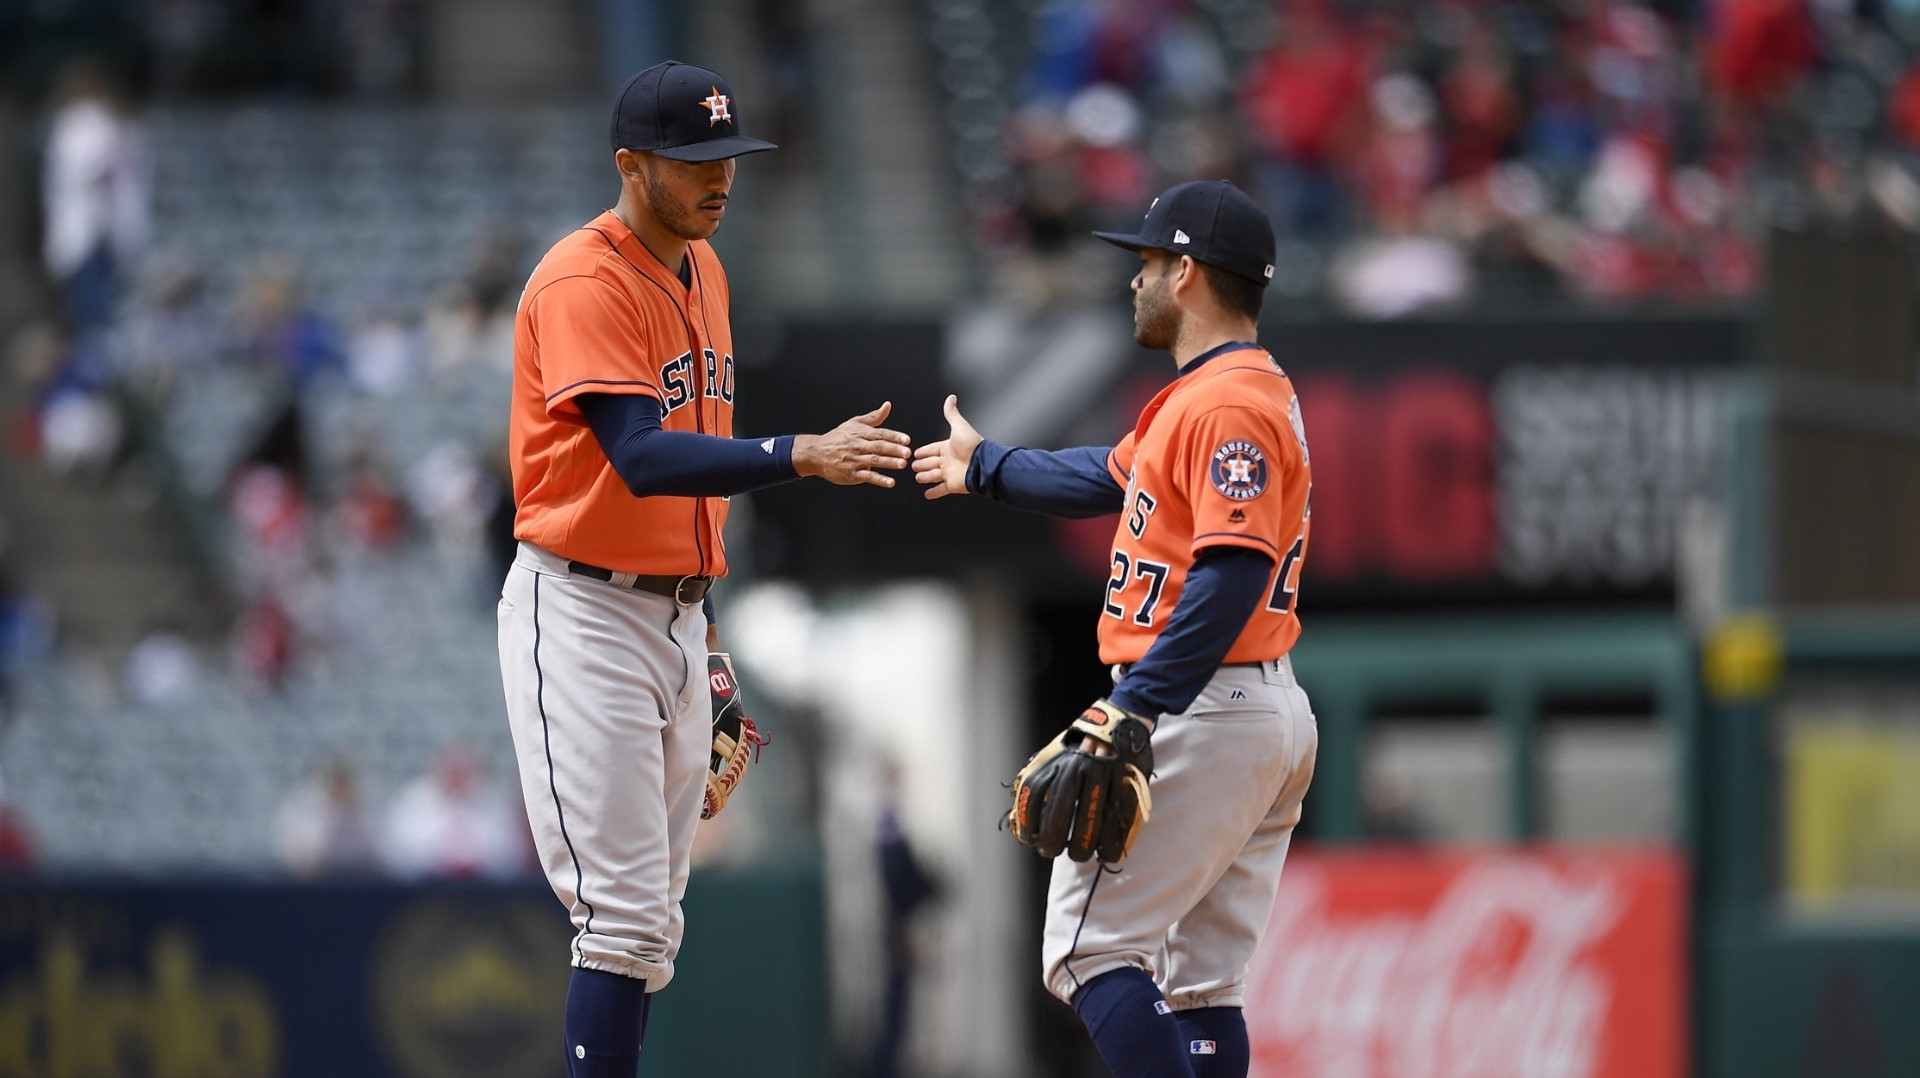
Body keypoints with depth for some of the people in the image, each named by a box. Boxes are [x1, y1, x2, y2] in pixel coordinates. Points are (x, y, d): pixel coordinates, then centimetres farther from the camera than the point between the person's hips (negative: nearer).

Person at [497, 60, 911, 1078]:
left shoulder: (701, 268, 12)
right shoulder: (583, 283, -17)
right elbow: (641, 458, -29)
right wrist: (802, 456, -39)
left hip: (675, 616, 9)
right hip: (584, 614, -9)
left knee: (651, 922, 9)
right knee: (626, 914, -13)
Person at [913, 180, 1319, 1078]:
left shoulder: (1227, 405, -16)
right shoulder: (1219, 394, 18)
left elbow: (1234, 572, -26)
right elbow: (1113, 477, 34)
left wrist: (1137, 709, -30)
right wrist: (985, 467, 49)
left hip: (1204, 721, -10)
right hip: (1270, 717, 10)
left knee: (1089, 947, -9)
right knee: (1200, 988, 10)